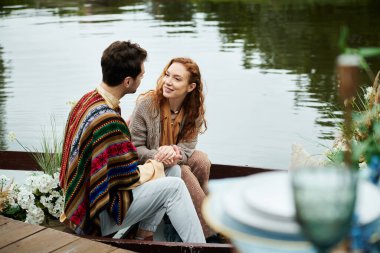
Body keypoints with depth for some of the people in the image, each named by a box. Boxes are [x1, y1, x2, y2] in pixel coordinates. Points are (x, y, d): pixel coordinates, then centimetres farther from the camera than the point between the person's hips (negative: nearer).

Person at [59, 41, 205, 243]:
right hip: (97, 219, -10)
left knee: (172, 171, 12)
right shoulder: (108, 119, -28)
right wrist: (152, 167, 0)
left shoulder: (88, 99, 3)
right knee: (174, 187, -10)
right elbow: (127, 178, -20)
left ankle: (144, 239, 13)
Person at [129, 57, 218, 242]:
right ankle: (208, 232, -18)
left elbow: (187, 146, -12)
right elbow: (134, 148, -17)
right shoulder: (146, 104, -20)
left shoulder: (194, 110, -7)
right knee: (183, 172, -27)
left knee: (202, 161, -22)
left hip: (173, 161, 5)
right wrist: (157, 156, -36)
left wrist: (174, 153, -36)